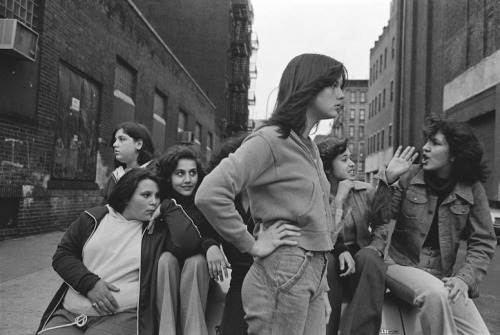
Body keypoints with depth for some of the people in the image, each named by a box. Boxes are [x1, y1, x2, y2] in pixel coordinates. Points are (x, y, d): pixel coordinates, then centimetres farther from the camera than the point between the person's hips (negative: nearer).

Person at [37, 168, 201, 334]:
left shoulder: (159, 230, 3)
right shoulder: (94, 218, 9)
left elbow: (188, 244, -15)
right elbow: (62, 255, 9)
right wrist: (89, 282, -8)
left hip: (122, 316, -2)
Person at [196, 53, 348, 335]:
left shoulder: (311, 147, 14)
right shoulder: (270, 139, -14)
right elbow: (209, 195, -24)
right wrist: (252, 245, -16)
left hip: (315, 276, 8)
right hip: (283, 276, -8)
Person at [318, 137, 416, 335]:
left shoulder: (366, 191, 3)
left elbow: (382, 224, -5)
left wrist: (373, 249, -24)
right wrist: (339, 198, -22)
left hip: (361, 263, 2)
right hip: (329, 266, -2)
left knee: (368, 257, -31)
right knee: (325, 259, -35)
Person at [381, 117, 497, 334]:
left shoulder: (472, 190, -1)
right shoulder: (409, 177, -3)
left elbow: (483, 243, 0)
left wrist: (464, 278, -15)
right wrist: (388, 179, -20)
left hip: (441, 275, 2)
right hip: (400, 264, -2)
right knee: (436, 294, -32)